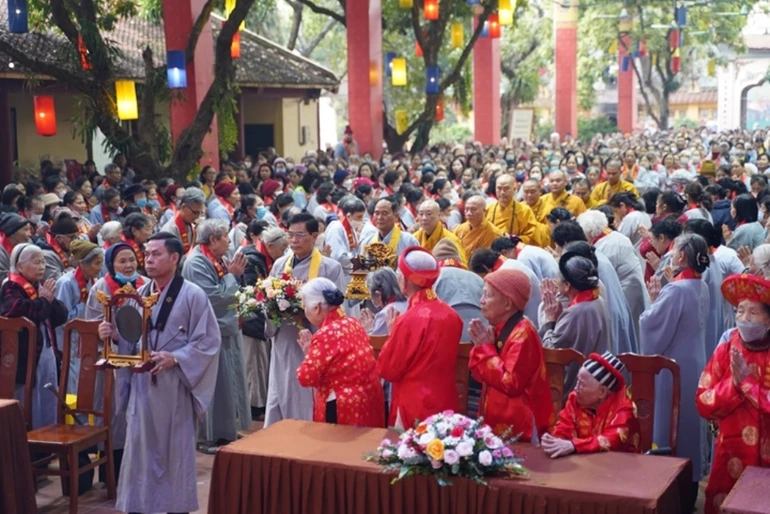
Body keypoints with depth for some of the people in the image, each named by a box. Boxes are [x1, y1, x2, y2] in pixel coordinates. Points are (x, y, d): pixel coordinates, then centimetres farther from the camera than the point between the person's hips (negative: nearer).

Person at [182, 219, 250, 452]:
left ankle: (227, 431, 25)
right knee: (217, 387, -2)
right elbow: (215, 297, -25)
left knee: (229, 384, 15)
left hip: (227, 330, 9)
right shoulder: (196, 264, -18)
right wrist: (232, 275, -15)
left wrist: (235, 274, -3)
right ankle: (213, 436, 9)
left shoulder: (218, 260, 10)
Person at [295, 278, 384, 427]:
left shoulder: (325, 335, -19)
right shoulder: (352, 322, 6)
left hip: (344, 406, -8)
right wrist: (313, 350, 11)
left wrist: (308, 353, -1)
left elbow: (306, 377, -16)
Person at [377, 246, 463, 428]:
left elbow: (387, 370, -11)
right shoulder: (451, 315, 2)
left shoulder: (409, 320, -18)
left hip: (415, 407, -7)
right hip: (446, 403, 7)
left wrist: (392, 333, 0)